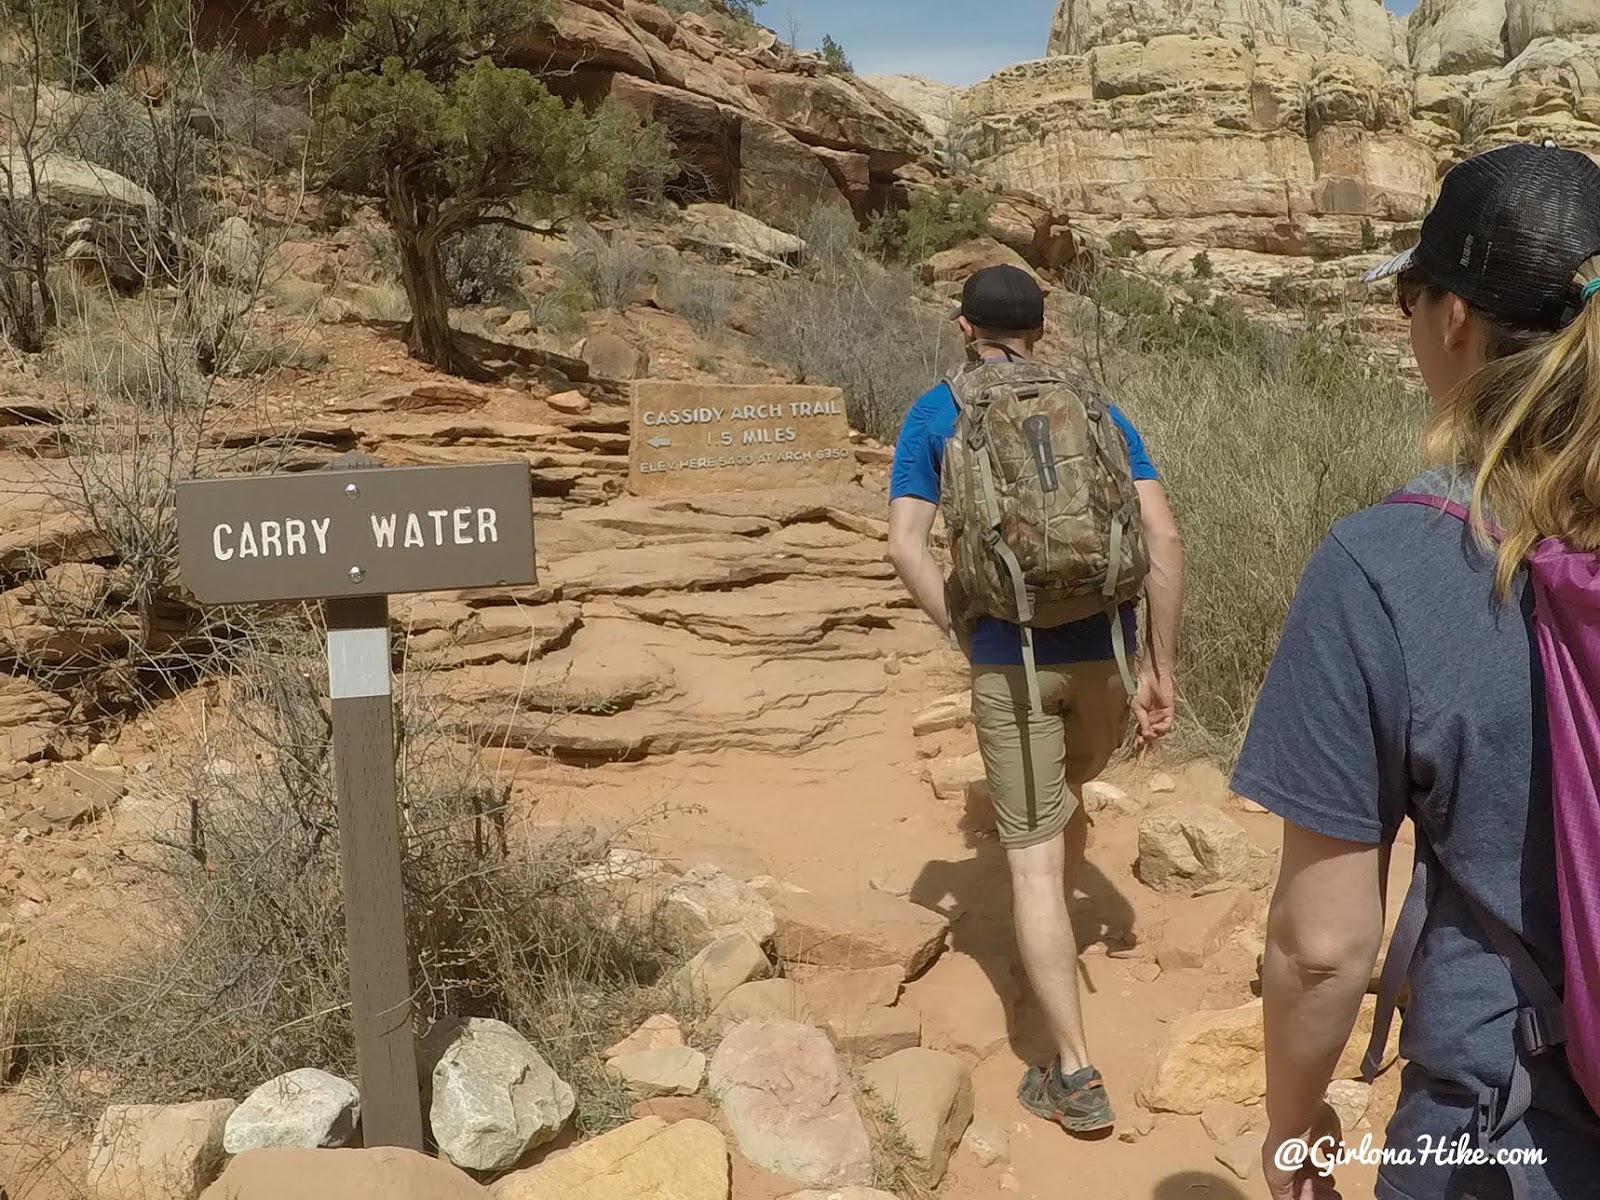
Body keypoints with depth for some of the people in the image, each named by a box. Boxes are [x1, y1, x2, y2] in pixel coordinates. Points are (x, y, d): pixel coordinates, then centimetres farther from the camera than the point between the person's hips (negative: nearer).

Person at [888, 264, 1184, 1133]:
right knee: (1066, 794, 29)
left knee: (1034, 858, 1)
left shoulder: (934, 416, 5)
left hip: (1013, 660, -3)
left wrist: (966, 639, 1)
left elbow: (907, 549, -7)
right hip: (1105, 648, 4)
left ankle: (1076, 1076, 2)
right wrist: (1160, 667, 4)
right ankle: (1047, 950, 50)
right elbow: (1163, 540, 1)